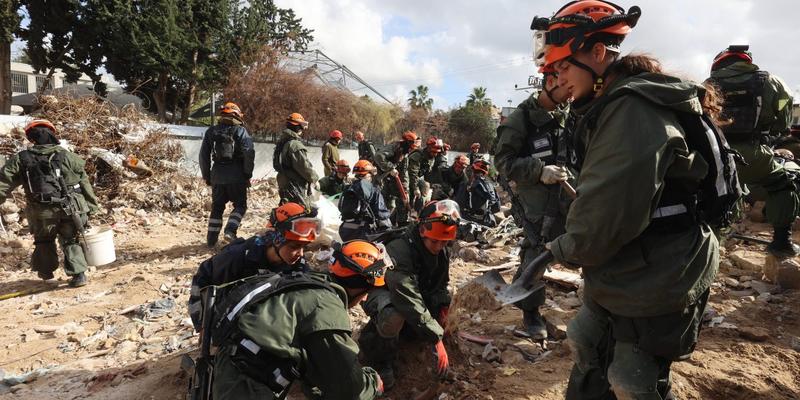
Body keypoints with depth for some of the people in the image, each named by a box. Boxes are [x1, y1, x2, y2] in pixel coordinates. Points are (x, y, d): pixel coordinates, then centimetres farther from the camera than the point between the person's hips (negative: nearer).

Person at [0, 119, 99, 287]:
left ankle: (46, 271, 38)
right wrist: (91, 207, 11)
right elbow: (84, 183, 3)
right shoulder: (67, 156, 0)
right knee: (71, 241, 15)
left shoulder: (21, 159, 1)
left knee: (44, 241, 26)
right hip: (70, 209, 0)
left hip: (42, 213, 1)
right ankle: (78, 273, 4)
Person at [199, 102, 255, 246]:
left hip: (217, 176, 4)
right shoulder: (240, 131, -3)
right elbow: (249, 152, -13)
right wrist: (248, 174, -4)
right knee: (240, 205, 9)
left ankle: (211, 239, 14)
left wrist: (206, 175, 19)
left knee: (217, 207, 14)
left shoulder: (211, 131, 10)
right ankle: (230, 230, -10)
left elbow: (204, 155, 11)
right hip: (236, 176, -4)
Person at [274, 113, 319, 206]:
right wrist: (315, 179, -4)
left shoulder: (281, 143, 10)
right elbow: (305, 167, -20)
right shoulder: (295, 145, -20)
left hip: (284, 185, 10)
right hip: (296, 190, -10)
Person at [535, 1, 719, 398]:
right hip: (620, 275, 10)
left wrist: (565, 249, -11)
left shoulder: (633, 109, -24)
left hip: (652, 287, -10)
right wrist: (570, 246, 1)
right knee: (585, 346, 23)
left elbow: (605, 212, -29)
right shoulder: (614, 106, 10)